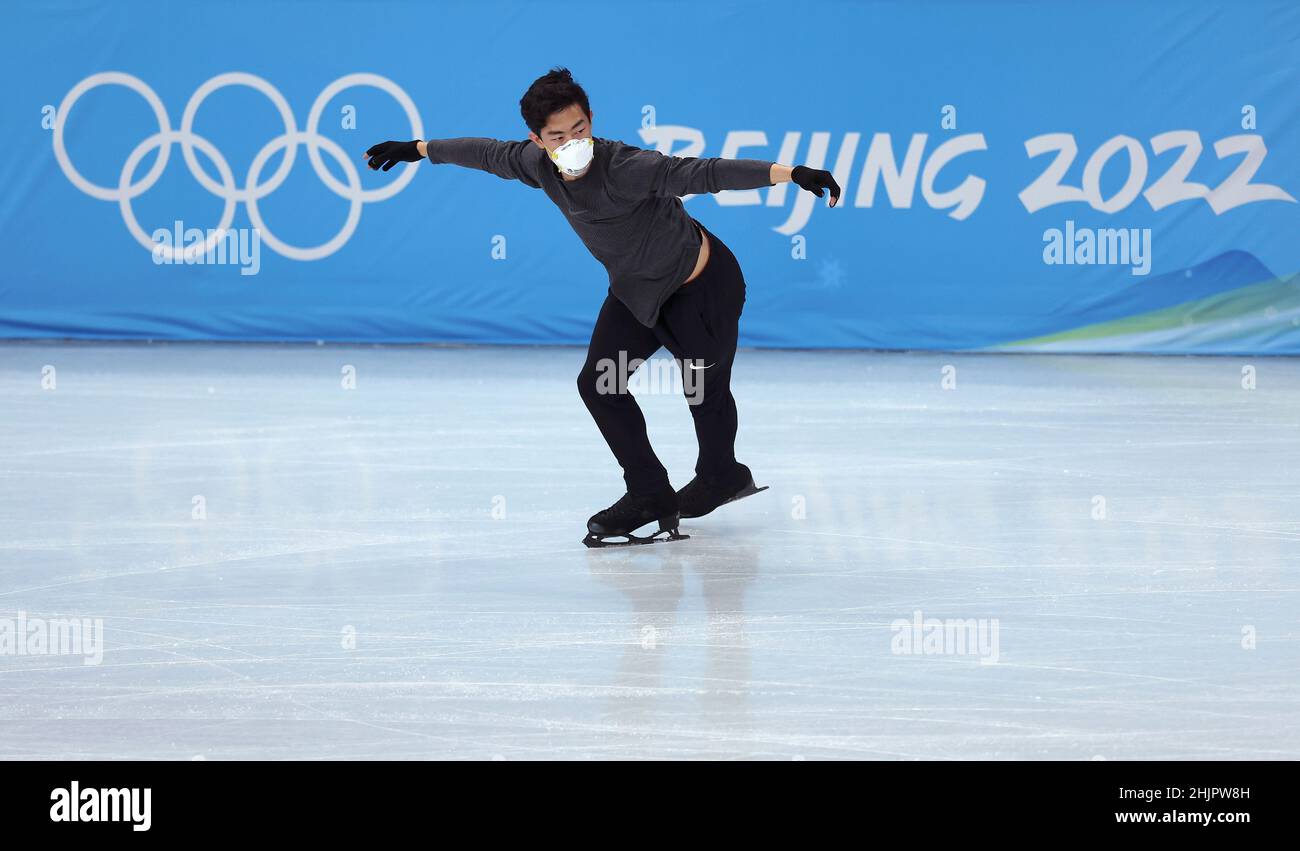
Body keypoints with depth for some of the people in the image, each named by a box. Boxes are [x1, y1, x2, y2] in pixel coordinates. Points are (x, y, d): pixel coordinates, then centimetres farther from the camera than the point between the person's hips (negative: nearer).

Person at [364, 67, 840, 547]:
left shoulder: (626, 167, -37)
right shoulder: (537, 165, -15)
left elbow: (704, 173, -45)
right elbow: (490, 153, 5)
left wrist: (791, 174, -56)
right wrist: (417, 150, 19)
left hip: (704, 286, -7)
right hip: (636, 289, 7)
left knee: (706, 391, 7)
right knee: (598, 384, 2)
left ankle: (721, 477, 37)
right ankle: (649, 493, 17)